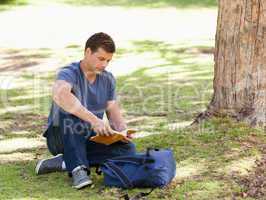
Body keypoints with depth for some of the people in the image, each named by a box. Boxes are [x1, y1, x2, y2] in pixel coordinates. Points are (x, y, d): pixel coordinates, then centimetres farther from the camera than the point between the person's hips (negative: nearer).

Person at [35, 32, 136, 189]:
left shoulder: (108, 79, 3)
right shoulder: (69, 73, -18)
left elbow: (113, 112, 3)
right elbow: (60, 95, -41)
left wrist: (123, 131, -21)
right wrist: (94, 119, -48)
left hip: (89, 140, 6)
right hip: (60, 139, -5)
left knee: (128, 149, -20)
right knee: (71, 112, -35)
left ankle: (64, 162, -18)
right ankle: (78, 169, -35)